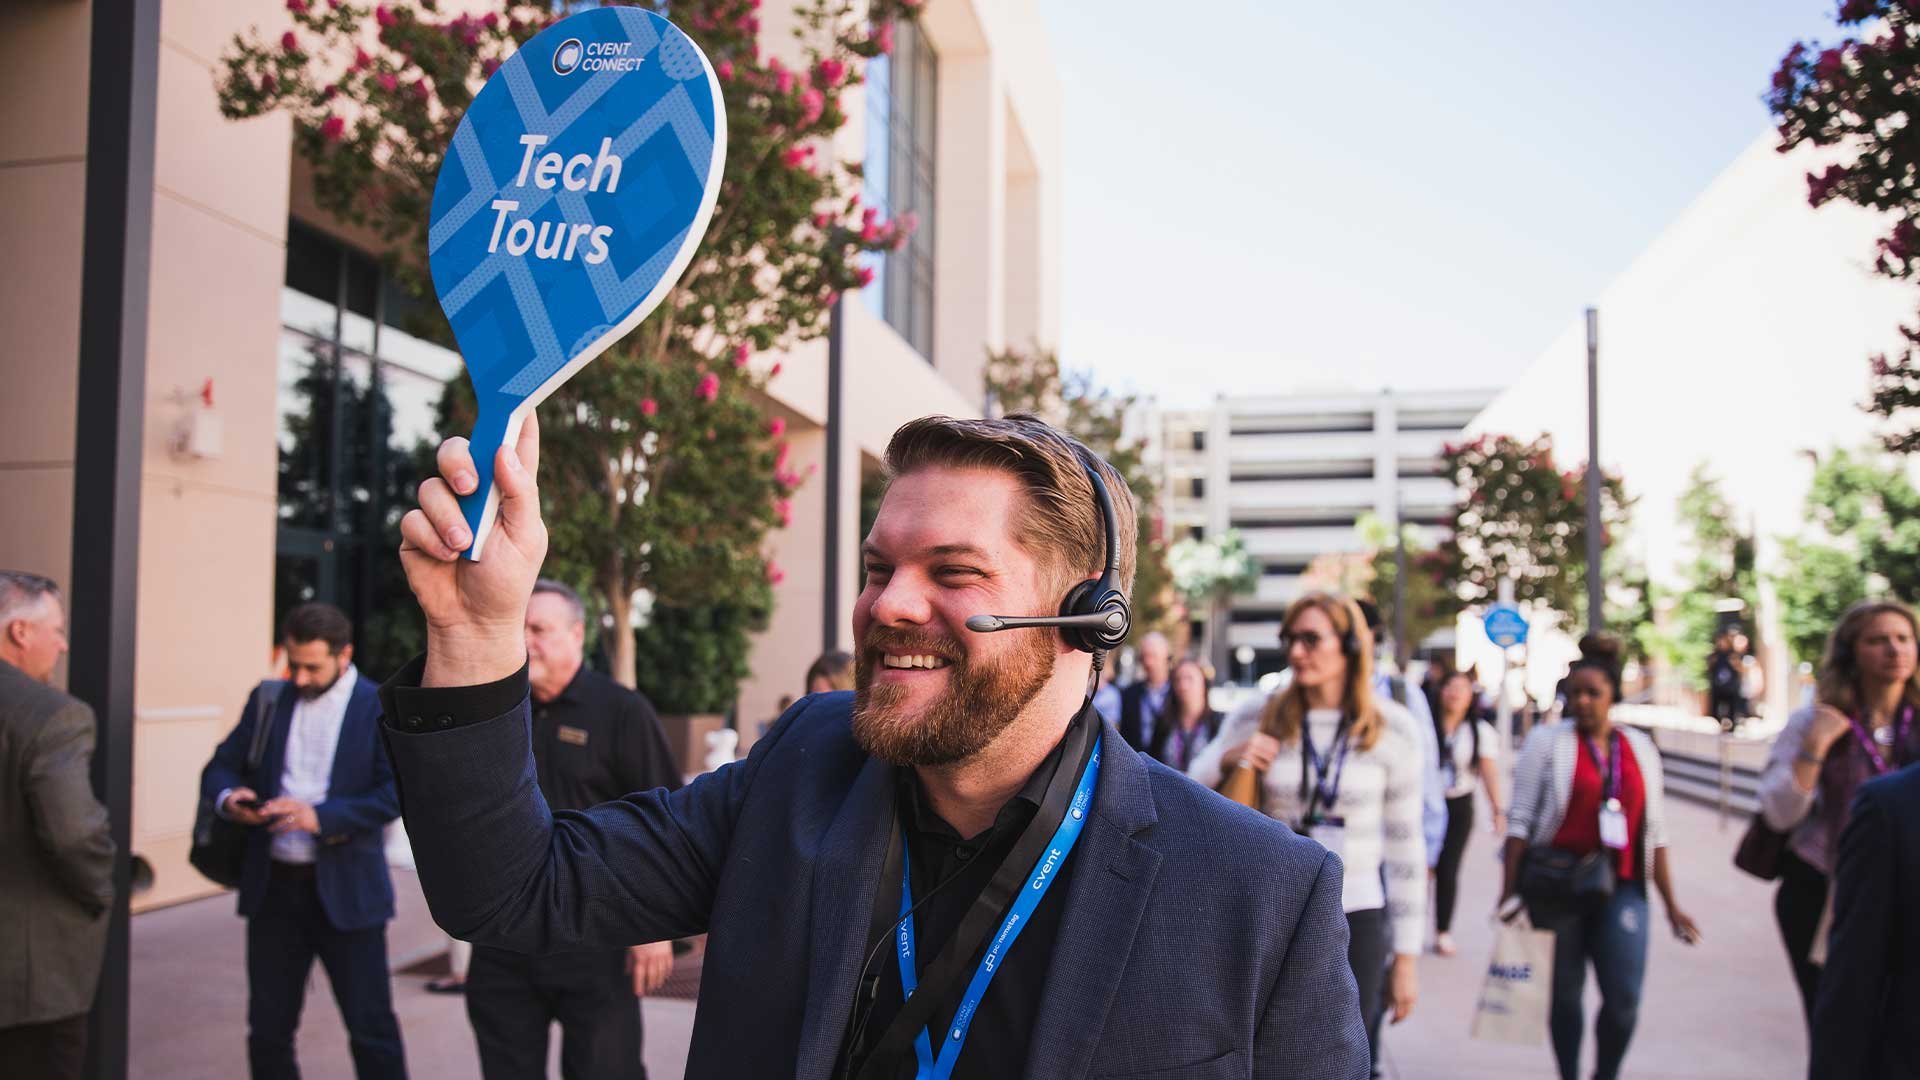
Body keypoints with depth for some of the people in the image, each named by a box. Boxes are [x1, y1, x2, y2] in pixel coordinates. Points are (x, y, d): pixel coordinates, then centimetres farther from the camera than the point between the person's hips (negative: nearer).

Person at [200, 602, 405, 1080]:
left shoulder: (383, 708, -6)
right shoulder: (268, 700, 8)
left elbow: (395, 792, -13)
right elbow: (221, 767, 9)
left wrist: (321, 816, -25)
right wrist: (228, 796, -14)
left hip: (346, 890, -4)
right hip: (274, 885, 4)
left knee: (372, 1028, 3)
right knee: (268, 1029, 12)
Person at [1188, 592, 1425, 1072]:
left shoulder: (1393, 729, -3)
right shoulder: (1256, 719, -1)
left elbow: (1405, 847, 0)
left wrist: (1406, 956, 1)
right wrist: (1227, 759, -16)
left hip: (1356, 916, -1)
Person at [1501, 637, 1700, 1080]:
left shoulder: (1639, 748, 10)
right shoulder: (1548, 741, -1)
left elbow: (1654, 831, 14)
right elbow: (1520, 820, -3)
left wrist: (1670, 903, 14)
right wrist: (1509, 890, -8)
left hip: (1620, 890, 2)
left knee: (1624, 998, -8)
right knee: (1565, 994, 7)